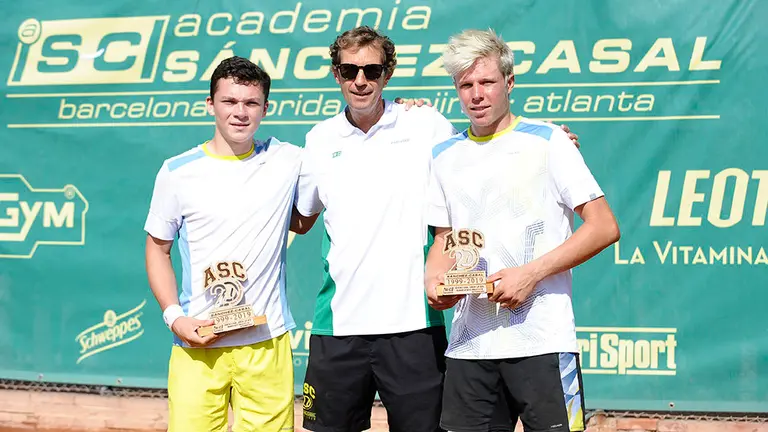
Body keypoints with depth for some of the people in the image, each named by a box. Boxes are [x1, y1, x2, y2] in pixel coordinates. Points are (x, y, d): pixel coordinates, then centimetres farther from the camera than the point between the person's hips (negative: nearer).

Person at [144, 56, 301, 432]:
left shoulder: (287, 161, 4)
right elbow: (158, 249, 10)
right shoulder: (178, 172, 3)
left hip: (267, 344, 1)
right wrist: (173, 316, -3)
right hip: (196, 342, -1)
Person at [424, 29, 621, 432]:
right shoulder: (444, 156, 12)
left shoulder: (547, 142, -2)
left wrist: (530, 274, -14)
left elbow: (604, 227, -5)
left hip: (541, 340, -4)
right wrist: (434, 281, -1)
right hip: (468, 345, 4)